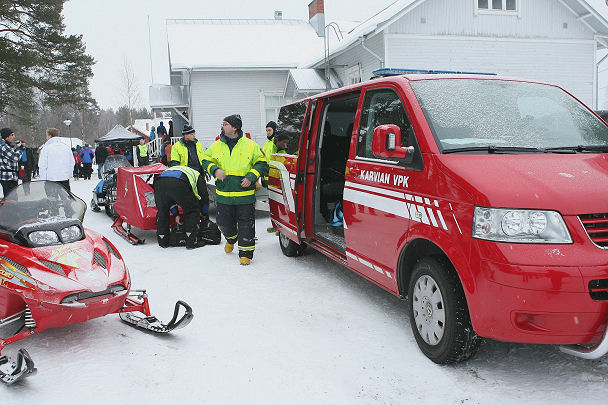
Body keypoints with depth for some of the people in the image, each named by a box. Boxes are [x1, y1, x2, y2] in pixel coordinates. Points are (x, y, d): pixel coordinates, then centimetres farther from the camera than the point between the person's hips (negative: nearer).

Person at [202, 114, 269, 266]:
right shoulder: (216, 146, 7)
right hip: (223, 195, 3)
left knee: (245, 224, -1)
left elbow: (261, 163, 3)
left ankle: (245, 253, 11)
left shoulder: (250, 145, -1)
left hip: (245, 194, -3)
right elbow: (206, 161, 14)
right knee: (224, 223, 11)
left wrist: (251, 177, -10)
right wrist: (215, 169, -7)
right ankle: (231, 238, 44)